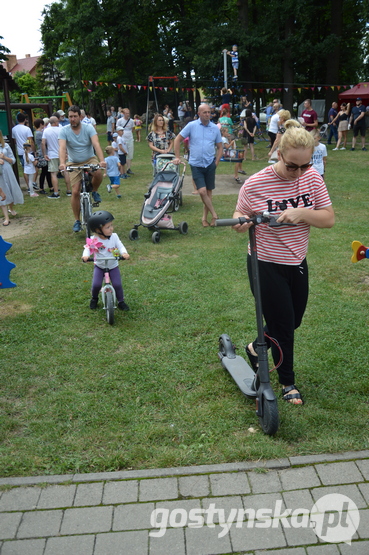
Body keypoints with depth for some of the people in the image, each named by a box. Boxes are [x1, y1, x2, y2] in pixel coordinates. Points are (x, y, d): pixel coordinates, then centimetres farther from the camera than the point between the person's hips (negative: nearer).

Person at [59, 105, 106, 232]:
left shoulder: (88, 128, -11)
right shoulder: (64, 131, -10)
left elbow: (96, 144, -25)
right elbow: (62, 148, -24)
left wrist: (102, 160, -42)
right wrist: (62, 163, -43)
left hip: (90, 159, 0)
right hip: (74, 163, 1)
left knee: (98, 173, -35)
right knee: (75, 192, -7)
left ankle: (94, 191, 0)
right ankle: (77, 221, 7)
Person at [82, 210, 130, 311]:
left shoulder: (114, 237, -13)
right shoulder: (94, 240, -17)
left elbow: (120, 246, -14)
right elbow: (88, 248, -12)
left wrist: (124, 253, -36)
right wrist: (85, 255, -35)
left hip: (113, 266, 1)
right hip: (99, 266, -1)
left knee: (117, 284, -9)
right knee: (96, 285, -11)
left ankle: (121, 301, 16)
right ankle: (94, 298, 23)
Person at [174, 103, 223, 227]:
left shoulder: (215, 128, 3)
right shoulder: (192, 125, -3)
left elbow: (220, 147, 12)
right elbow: (178, 140, 2)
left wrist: (216, 162, 1)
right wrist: (177, 157, -3)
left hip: (210, 164, 3)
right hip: (196, 165, -2)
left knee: (209, 191, 7)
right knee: (202, 191, -13)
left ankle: (205, 217, 19)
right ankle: (214, 215, 0)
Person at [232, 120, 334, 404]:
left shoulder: (312, 178, -7)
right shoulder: (255, 184, -18)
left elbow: (329, 218, -8)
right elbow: (239, 214, -4)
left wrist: (302, 213, -27)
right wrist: (241, 222, -28)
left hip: (297, 263, 5)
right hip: (266, 265, -5)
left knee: (294, 321, 20)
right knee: (282, 325, 4)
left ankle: (256, 347, 49)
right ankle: (287, 381, 29)